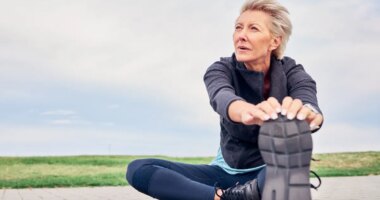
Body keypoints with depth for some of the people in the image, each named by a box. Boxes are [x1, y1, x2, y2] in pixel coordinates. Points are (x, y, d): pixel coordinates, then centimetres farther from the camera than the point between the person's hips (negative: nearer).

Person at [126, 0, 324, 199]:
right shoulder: (222, 69, -10)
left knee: (292, 165, -41)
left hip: (271, 173, -3)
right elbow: (222, 98, -35)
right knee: (138, 169, -17)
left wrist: (308, 114, -62)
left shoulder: (291, 72, -11)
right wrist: (248, 111, -61)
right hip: (227, 171, 3)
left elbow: (308, 102, -34)